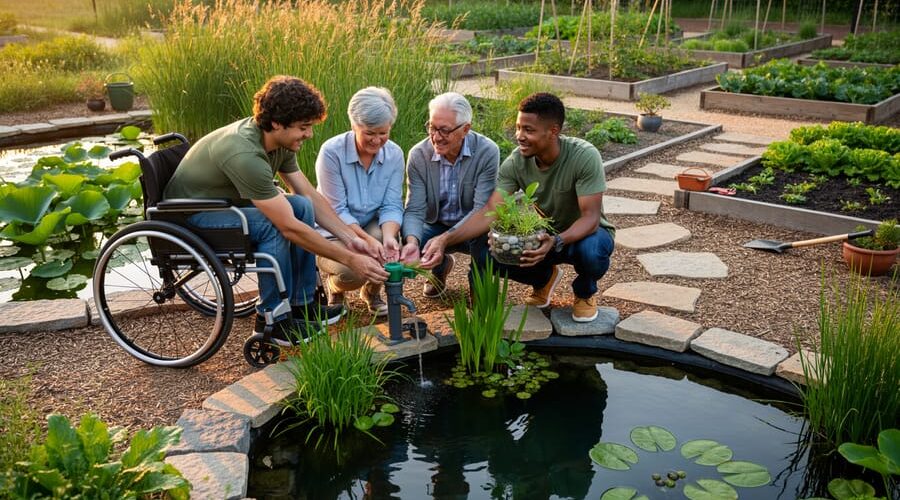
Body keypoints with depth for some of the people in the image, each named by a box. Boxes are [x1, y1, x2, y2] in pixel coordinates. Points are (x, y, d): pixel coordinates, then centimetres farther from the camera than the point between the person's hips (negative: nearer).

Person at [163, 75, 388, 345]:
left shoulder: (279, 141, -8)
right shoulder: (244, 153, -35)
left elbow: (312, 197, 0)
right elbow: (289, 228, -34)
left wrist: (351, 239, -10)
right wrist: (349, 259, -29)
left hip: (226, 202, 9)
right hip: (190, 216, -8)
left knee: (302, 206, -7)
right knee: (272, 225, -30)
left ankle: (302, 303, 2)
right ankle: (272, 320, -13)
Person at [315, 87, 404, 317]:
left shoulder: (394, 154, -9)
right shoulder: (332, 152, -21)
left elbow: (392, 205, -11)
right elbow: (336, 211, -21)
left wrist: (388, 236, -32)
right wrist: (368, 240, -34)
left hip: (372, 226, 4)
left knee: (390, 243, -31)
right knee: (351, 272, -32)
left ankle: (372, 292, 4)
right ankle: (331, 283, 10)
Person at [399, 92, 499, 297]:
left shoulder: (487, 152, -22)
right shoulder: (418, 155, -15)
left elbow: (481, 209, -26)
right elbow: (415, 210, -16)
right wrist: (412, 241, -40)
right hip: (435, 226, 3)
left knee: (484, 240, -36)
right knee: (402, 247, -25)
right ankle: (441, 266, 12)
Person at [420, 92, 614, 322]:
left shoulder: (585, 156, -28)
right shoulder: (516, 161, -18)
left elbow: (590, 217, -31)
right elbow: (491, 212, -23)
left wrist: (556, 242, -50)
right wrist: (446, 240, -37)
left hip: (585, 232, -3)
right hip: (544, 235, 3)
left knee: (591, 251, -40)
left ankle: (585, 292, 0)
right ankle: (545, 278, 11)